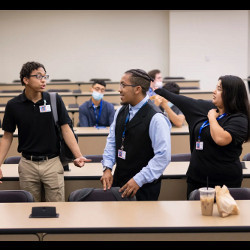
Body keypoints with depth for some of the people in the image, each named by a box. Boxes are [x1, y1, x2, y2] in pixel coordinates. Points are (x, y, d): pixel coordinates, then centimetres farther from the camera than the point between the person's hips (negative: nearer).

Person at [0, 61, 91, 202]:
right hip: (27, 164, 1)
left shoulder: (55, 100, -2)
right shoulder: (14, 105, -1)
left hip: (52, 162, 0)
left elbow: (66, 129, -1)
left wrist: (78, 156, -13)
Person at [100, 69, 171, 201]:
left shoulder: (155, 118, -17)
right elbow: (111, 142, 12)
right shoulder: (120, 112, 7)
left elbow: (163, 156, -19)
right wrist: (107, 168, -2)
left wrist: (139, 180, -20)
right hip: (118, 180, 6)